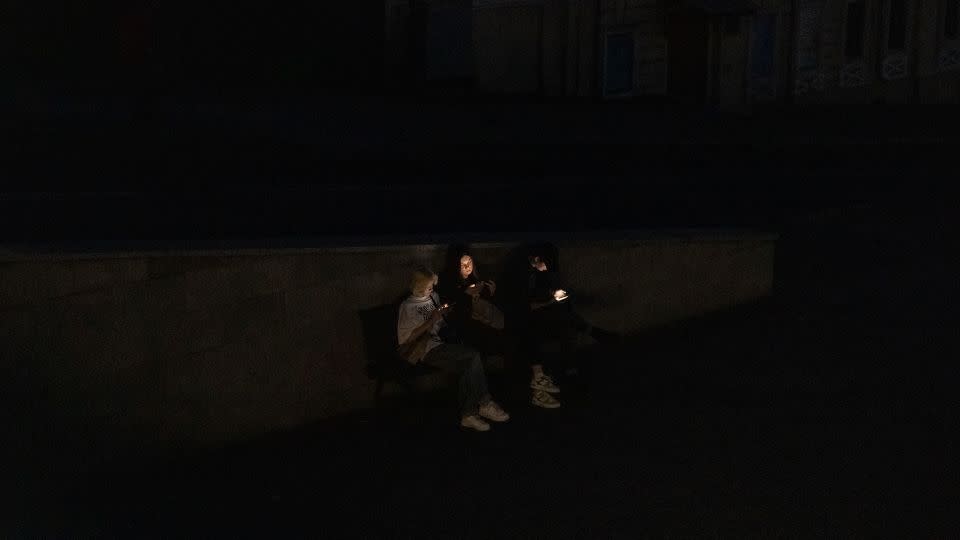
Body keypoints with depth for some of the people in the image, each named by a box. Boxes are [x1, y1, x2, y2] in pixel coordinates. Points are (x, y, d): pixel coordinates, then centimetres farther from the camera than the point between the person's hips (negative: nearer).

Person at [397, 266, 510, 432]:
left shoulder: (434, 297, 19)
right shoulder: (408, 307, -2)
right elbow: (405, 339, -11)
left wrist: (445, 313, 8)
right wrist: (431, 321, -14)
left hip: (441, 341, 7)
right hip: (428, 349, -7)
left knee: (468, 367, -24)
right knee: (474, 356, -24)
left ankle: (468, 414, -22)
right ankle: (484, 403, -12)